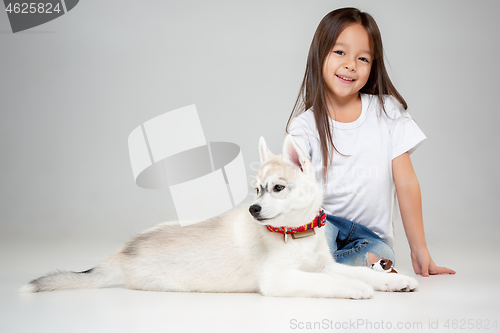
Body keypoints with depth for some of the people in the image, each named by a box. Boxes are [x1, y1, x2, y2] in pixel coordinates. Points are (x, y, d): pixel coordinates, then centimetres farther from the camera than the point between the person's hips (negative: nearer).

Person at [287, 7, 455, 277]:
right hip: (323, 225, 1)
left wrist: (419, 250, -1)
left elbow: (406, 183, 0)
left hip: (371, 235, 0)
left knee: (381, 257, -32)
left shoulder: (387, 112, 1)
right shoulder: (305, 126, -3)